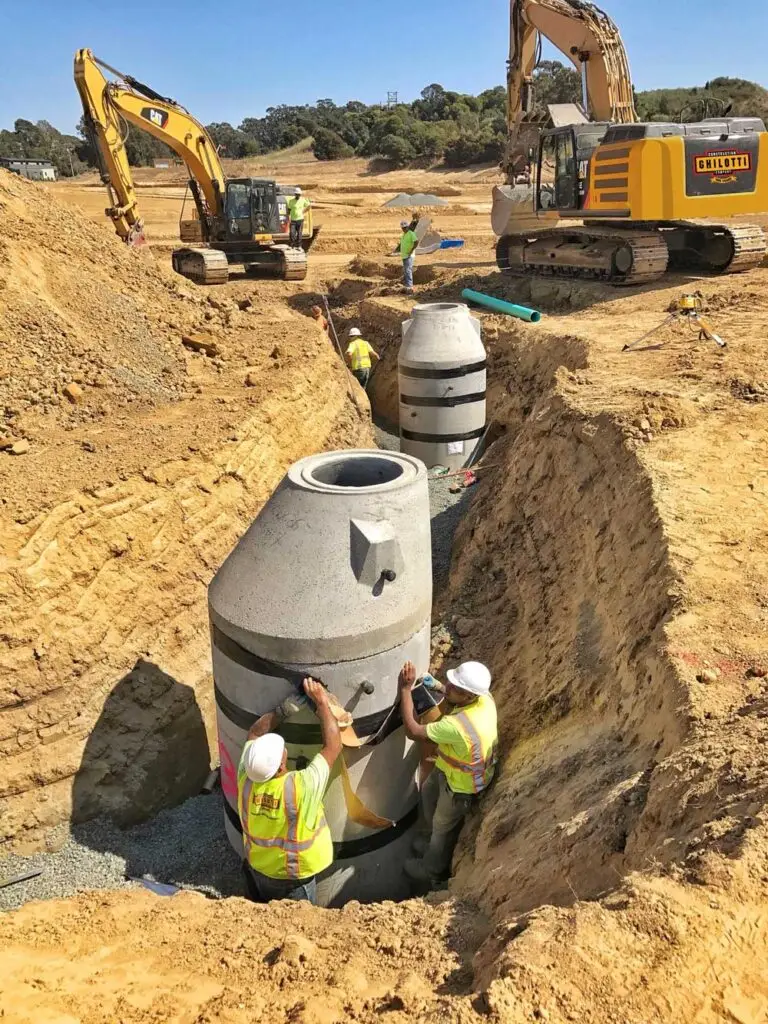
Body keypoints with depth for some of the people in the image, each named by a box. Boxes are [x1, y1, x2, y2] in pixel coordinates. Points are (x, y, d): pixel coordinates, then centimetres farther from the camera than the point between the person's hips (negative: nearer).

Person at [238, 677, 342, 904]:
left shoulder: (246, 779, -26)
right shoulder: (301, 788, -38)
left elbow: (255, 733, -8)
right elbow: (333, 746, -27)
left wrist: (286, 707, -15)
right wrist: (322, 702, -23)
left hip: (256, 869, 4)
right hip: (295, 880, -3)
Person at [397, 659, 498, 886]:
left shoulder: (456, 726, -46)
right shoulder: (485, 697, -22)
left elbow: (413, 731, -35)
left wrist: (405, 689, -33)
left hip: (462, 784, -7)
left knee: (443, 827, 21)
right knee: (428, 793, 31)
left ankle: (432, 870, 50)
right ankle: (430, 839, 59)